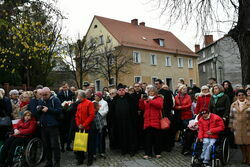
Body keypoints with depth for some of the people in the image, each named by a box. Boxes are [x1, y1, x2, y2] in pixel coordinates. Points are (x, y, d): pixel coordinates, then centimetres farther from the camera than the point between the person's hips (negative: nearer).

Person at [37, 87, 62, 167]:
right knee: (46, 145, 12)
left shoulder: (55, 100, -3)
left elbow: (59, 110, -15)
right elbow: (38, 114, 19)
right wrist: (38, 110, -3)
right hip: (43, 126, 6)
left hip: (53, 126, -6)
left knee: (55, 145, -3)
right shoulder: (41, 101, 15)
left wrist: (48, 109, -18)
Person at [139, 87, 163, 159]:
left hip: (156, 121, -3)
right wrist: (141, 101, -5)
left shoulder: (159, 98, 9)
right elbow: (142, 108, 11)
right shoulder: (146, 99, 18)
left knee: (156, 137, 2)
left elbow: (160, 105, -11)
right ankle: (148, 153, 5)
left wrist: (150, 101, -14)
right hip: (147, 121, 3)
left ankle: (157, 153, 13)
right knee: (147, 137, 1)